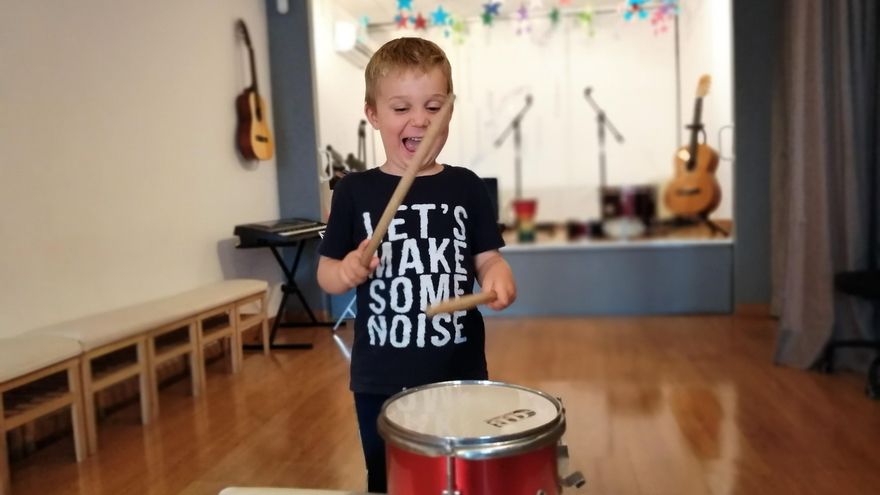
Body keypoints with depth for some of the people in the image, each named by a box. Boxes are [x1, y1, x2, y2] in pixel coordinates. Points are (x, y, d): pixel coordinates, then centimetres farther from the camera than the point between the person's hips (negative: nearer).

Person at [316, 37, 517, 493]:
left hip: (459, 373, 1)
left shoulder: (466, 187, 0)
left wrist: (498, 279, -18)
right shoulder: (355, 191, -3)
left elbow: (488, 257, 4)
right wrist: (348, 271, -19)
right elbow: (326, 272, 2)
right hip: (380, 379, 0)